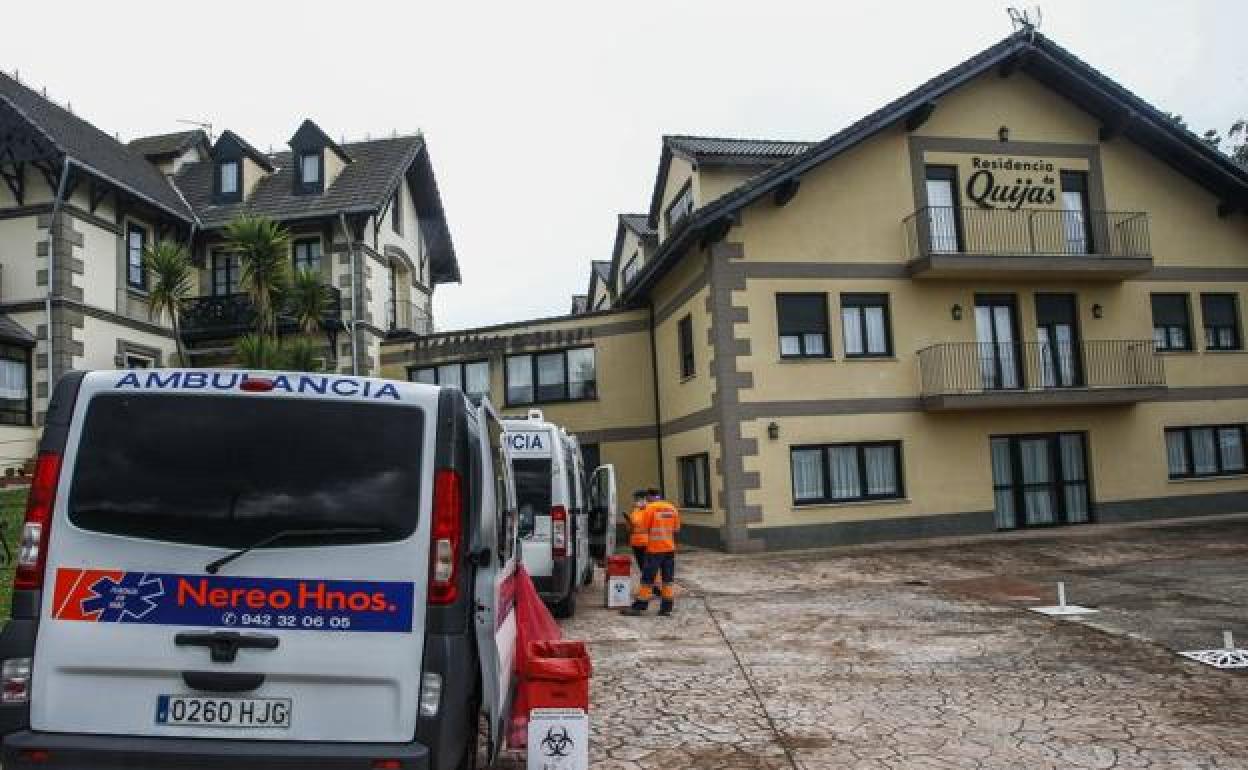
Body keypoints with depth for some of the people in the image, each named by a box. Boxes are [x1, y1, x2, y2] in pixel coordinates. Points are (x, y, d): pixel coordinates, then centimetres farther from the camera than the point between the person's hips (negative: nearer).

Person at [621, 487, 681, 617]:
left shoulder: (649, 508, -8)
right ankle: (666, 608, 9)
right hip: (670, 548, 5)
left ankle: (639, 607, -1)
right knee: (667, 580, 9)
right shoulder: (672, 508, 9)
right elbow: (676, 528, 13)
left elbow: (645, 527, -10)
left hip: (654, 549, -5)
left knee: (647, 579, -2)